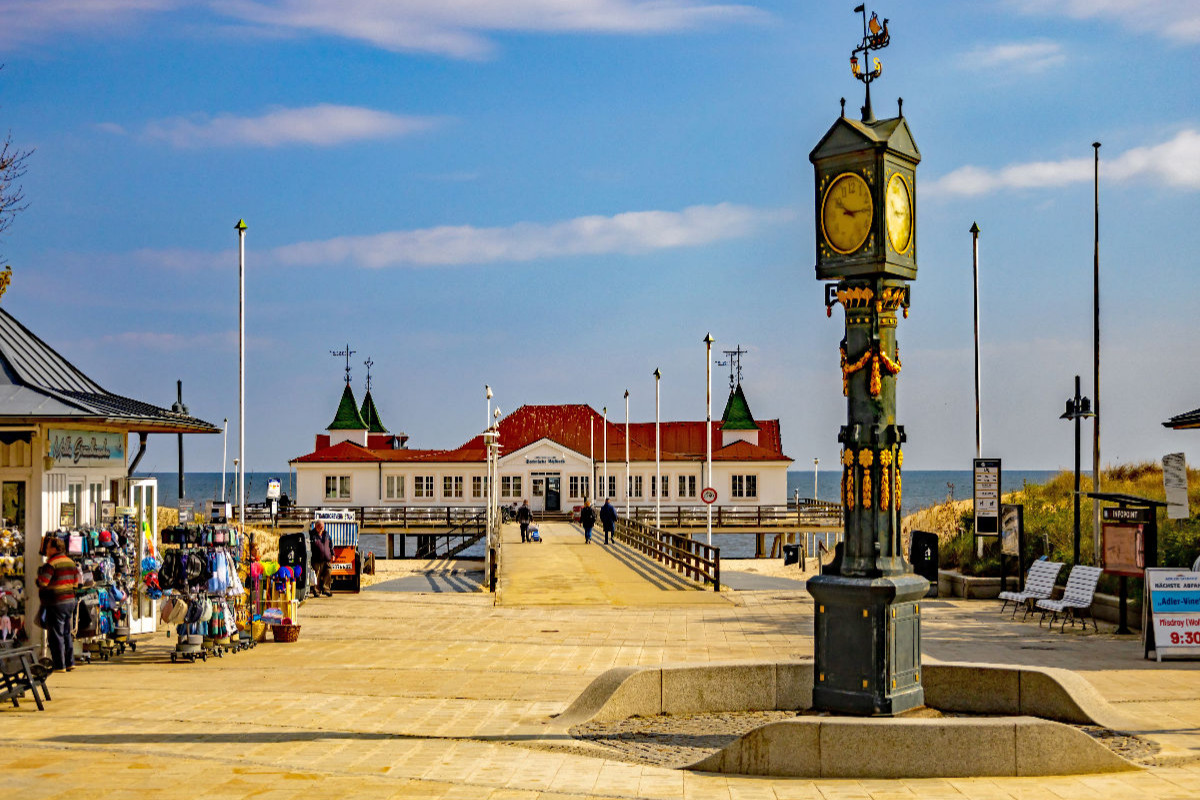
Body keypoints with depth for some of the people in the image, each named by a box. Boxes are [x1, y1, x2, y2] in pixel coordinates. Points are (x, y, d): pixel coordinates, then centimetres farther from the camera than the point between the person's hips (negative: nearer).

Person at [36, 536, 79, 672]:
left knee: (56, 635, -2)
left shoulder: (51, 564, -14)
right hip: (70, 601, 8)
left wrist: (39, 575, 1)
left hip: (56, 603, -8)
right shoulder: (70, 562, 12)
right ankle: (70, 663, 17)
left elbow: (42, 583, -19)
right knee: (67, 633, 15)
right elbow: (76, 582, 18)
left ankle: (59, 665, -2)